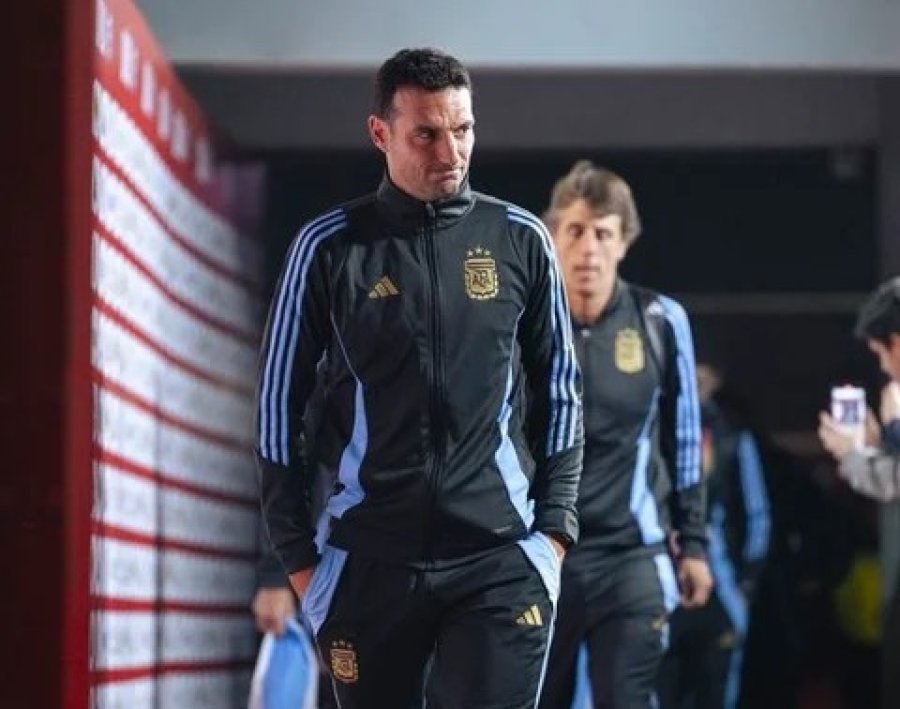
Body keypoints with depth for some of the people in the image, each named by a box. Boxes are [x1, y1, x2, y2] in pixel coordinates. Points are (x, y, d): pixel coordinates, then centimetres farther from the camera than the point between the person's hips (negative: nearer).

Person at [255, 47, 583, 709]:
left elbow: (559, 391, 12)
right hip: (369, 561, 0)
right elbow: (279, 404, 5)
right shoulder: (329, 246, 1)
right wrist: (297, 553, 2)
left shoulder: (520, 240, 5)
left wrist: (555, 527, 4)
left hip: (501, 560, 0)